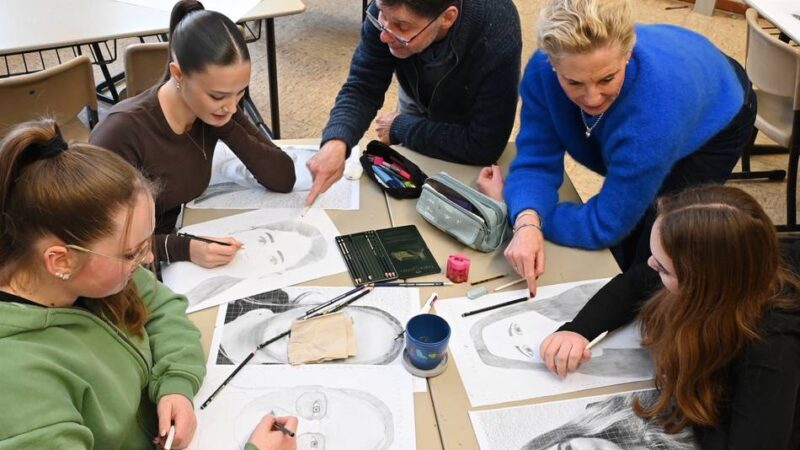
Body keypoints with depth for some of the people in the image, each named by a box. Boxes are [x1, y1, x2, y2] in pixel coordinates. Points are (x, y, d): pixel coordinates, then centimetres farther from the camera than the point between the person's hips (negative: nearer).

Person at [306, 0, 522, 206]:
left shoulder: (498, 41, -45)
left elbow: (484, 147, -39)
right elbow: (362, 88, -28)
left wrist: (400, 128, -30)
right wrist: (336, 142, -49)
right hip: (418, 104, 3)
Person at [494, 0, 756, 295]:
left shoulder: (657, 109, -48)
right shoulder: (543, 70, -35)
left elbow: (606, 223, -38)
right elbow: (536, 161, -30)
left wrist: (518, 211, -33)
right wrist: (526, 222, -50)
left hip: (716, 118, -3)